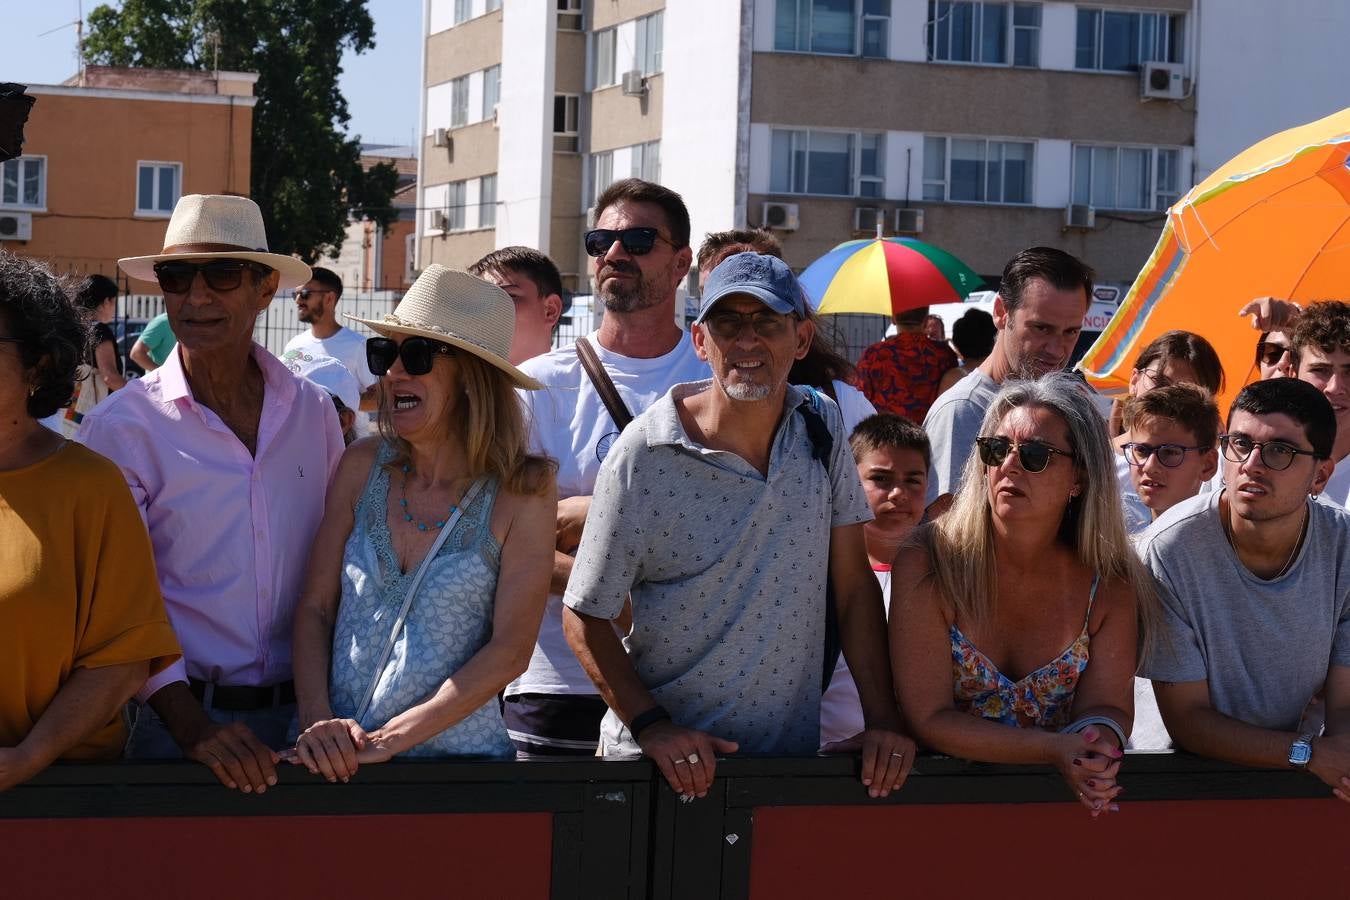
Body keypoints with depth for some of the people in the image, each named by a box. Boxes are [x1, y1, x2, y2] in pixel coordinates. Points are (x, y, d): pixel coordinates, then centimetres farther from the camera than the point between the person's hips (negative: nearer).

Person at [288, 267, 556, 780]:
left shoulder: (522, 492, -8)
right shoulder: (363, 467, 1)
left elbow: (510, 650, -11)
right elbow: (315, 607, 2)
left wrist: (389, 739, -16)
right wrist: (316, 720, -12)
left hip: (457, 753, -2)